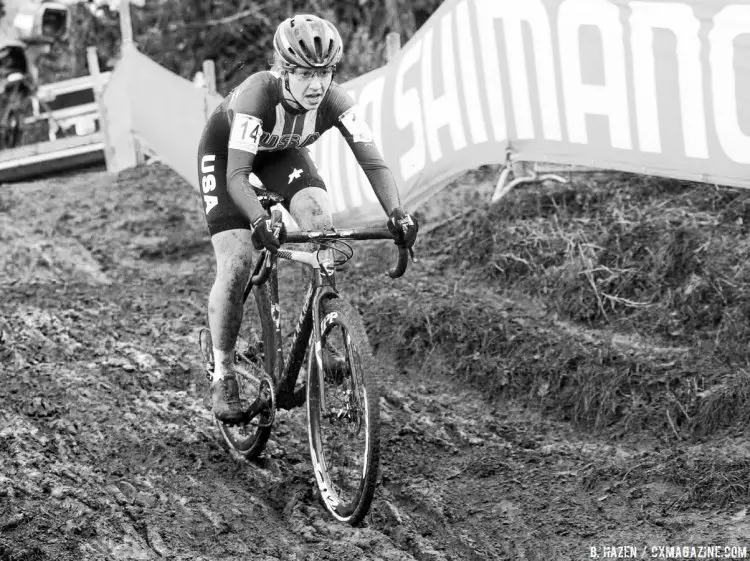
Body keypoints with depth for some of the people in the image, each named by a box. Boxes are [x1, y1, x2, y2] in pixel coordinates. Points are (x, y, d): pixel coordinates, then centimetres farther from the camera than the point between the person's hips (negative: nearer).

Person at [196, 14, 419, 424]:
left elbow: (373, 162, -34)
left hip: (282, 152, 3)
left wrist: (396, 212, -52)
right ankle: (223, 378, 1)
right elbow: (236, 175, -44)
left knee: (321, 224, -25)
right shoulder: (258, 94, -40)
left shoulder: (335, 102, -30)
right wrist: (259, 221, -62)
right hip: (225, 149, -3)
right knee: (236, 265, -16)